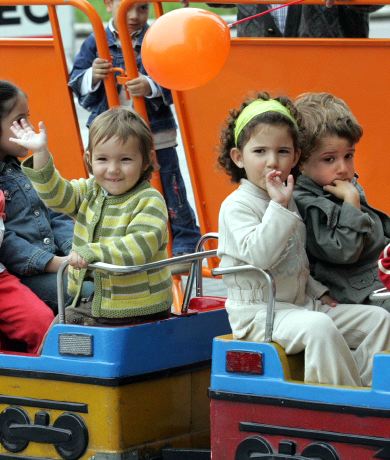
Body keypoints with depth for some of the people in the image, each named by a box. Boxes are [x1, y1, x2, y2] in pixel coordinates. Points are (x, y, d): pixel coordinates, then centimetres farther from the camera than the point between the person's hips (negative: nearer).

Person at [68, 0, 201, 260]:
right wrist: (92, 76, -20)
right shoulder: (96, 43, 2)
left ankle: (187, 246, 15)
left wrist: (151, 86, -30)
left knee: (172, 195, 3)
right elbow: (77, 85, 1)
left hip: (156, 137, -2)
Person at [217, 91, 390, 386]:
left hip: (301, 305, 9)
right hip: (258, 314, -9)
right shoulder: (237, 206, -10)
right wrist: (279, 206, -26)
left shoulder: (289, 202, 16)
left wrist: (319, 293, 15)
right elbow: (260, 255, -27)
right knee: (319, 327, -36)